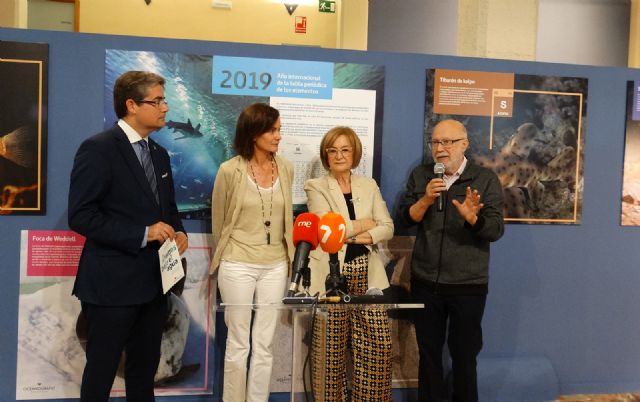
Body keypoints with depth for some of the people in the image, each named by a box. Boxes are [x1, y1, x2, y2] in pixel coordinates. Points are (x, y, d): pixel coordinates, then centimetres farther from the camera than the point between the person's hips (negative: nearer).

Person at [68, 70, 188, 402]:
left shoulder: (159, 153, 12)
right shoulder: (97, 148, -12)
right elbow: (81, 216, -18)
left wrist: (178, 232, -1)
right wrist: (142, 234, -21)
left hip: (154, 281, 7)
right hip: (112, 282, -7)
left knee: (145, 368, 17)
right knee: (101, 369, 8)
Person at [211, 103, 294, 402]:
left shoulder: (286, 168, 1)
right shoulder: (230, 170, -10)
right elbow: (219, 221, 3)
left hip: (275, 266, 3)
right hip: (238, 266, -3)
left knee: (264, 345, 10)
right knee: (238, 344, 8)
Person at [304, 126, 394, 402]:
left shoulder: (369, 185, 13)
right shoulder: (316, 187, 2)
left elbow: (387, 227, 6)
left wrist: (368, 237, -12)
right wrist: (364, 224, -3)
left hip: (367, 273, 3)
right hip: (332, 274, -3)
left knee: (378, 343, 0)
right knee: (331, 346, 1)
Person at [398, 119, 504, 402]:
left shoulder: (486, 180, -3)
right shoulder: (420, 176, 6)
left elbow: (496, 230, -9)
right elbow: (405, 217, 0)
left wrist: (471, 217, -28)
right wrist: (426, 200, -17)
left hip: (468, 285, -2)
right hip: (425, 282, 3)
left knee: (464, 352, 9)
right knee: (428, 349, 14)